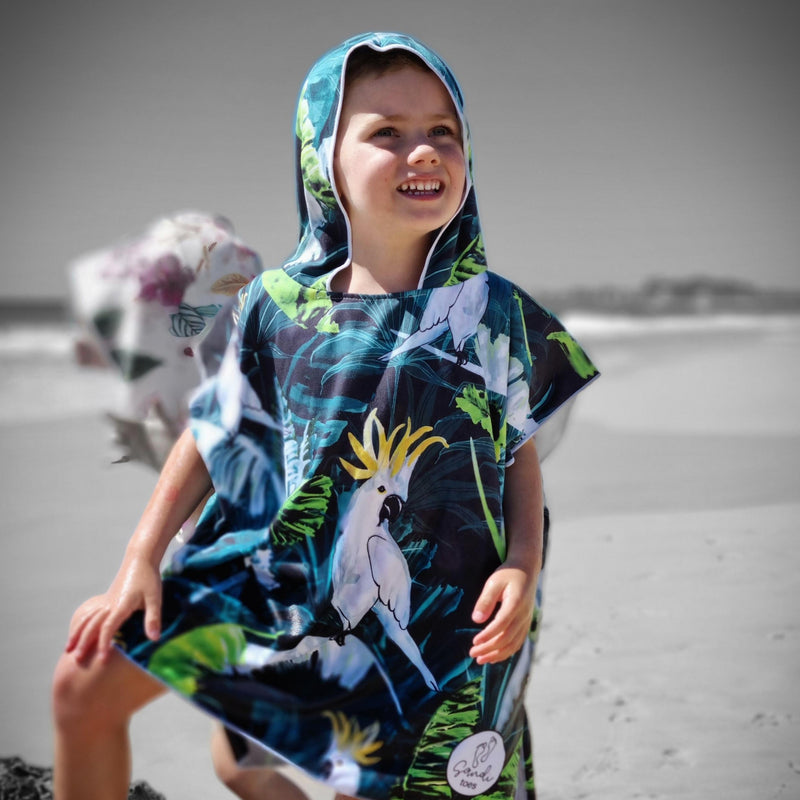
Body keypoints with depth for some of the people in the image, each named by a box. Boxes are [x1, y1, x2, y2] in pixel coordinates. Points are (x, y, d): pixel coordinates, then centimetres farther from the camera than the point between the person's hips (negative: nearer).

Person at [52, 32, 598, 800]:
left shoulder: (491, 312, -8)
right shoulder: (278, 304, -6)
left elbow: (520, 451, 0)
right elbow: (213, 433, 4)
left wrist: (522, 568, -14)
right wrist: (141, 561, 2)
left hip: (425, 613, -2)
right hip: (279, 566, 2)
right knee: (86, 684, 6)